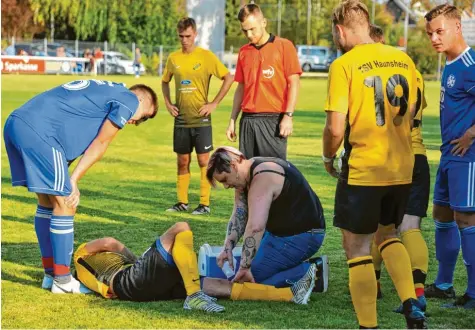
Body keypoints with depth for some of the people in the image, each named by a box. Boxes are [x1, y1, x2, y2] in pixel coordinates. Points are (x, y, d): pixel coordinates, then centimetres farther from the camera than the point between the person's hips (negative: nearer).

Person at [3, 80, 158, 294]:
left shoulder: (106, 90, 29)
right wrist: (73, 180, 2)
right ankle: (62, 280, 4)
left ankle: (50, 274, 24)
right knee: (64, 204, -2)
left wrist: (69, 181, 13)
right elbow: (100, 144, 0)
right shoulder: (129, 100, 3)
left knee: (47, 202, 17)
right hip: (38, 131, -10)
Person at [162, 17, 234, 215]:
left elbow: (228, 78, -6)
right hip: (181, 119, 4)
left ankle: (205, 204, 1)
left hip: (200, 118, -4)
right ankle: (182, 202, 16)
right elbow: (165, 82, 22)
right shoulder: (173, 58, 6)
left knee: (204, 161, -2)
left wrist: (214, 104, -10)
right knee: (182, 161, 9)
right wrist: (168, 103, 8)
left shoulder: (206, 56, -7)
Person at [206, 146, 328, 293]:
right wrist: (227, 248, -10)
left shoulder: (262, 178, -27)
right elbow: (238, 216, 5)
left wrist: (245, 268, -36)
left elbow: (255, 227, -36)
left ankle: (311, 273, -12)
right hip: (283, 231, 11)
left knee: (250, 277, -15)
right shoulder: (245, 176, 5)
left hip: (302, 236, -11)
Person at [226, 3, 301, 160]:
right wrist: (232, 120, 14)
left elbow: (294, 83, -4)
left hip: (273, 120, -5)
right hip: (247, 120, 5)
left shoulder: (284, 46, -1)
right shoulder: (244, 52, 14)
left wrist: (288, 116, -13)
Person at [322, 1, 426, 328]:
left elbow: (336, 128, -15)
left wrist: (328, 157, 3)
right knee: (387, 234, 24)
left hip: (362, 169, -6)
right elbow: (410, 116, 14)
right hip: (402, 168, 6)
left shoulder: (344, 65, -12)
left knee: (357, 248, 5)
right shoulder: (403, 59, 5)